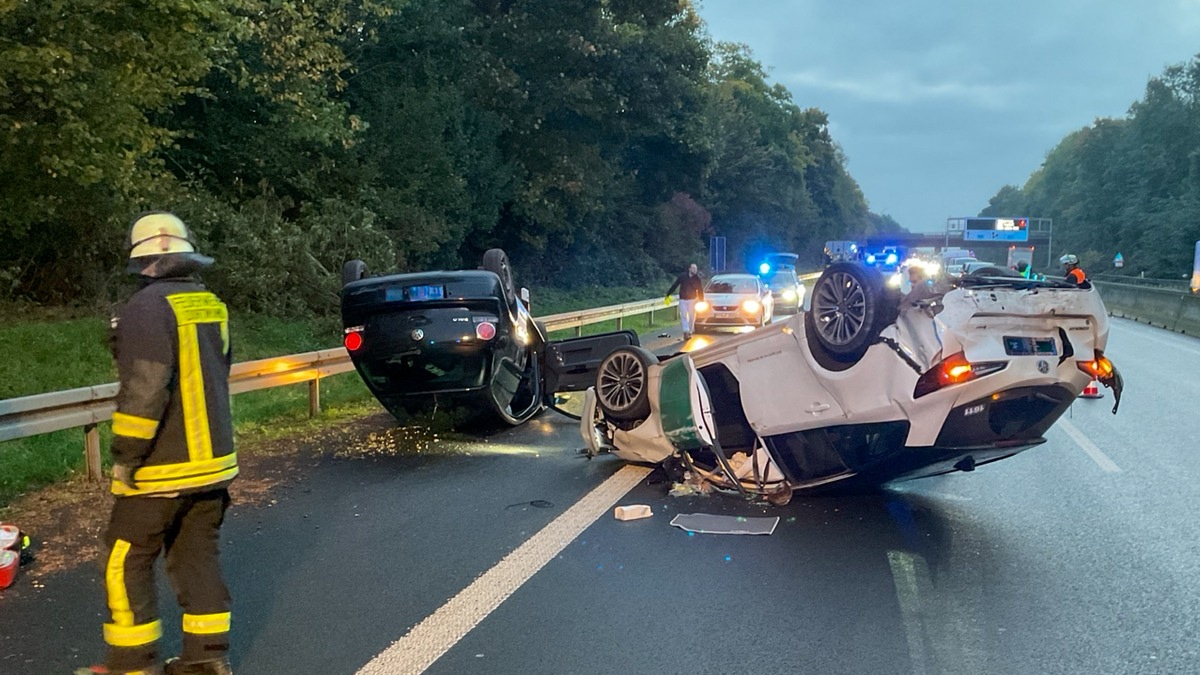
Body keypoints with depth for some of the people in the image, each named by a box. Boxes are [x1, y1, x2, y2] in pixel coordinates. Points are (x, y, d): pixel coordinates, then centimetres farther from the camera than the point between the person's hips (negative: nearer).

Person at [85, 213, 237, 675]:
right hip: (212, 460, 7)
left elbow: (144, 389, -23)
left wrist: (125, 454, -15)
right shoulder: (211, 306, 9)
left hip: (162, 468, -7)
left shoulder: (149, 305, -17)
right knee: (198, 559, 14)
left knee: (126, 563, 8)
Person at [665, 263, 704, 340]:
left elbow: (700, 290, 1)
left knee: (691, 317, 4)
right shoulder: (682, 276, -3)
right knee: (684, 316, -7)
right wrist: (668, 295, 1)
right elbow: (674, 286, 2)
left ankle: (689, 332, 15)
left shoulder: (697, 279, -3)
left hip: (692, 300, 0)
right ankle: (686, 332, -12)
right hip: (682, 300, 0)